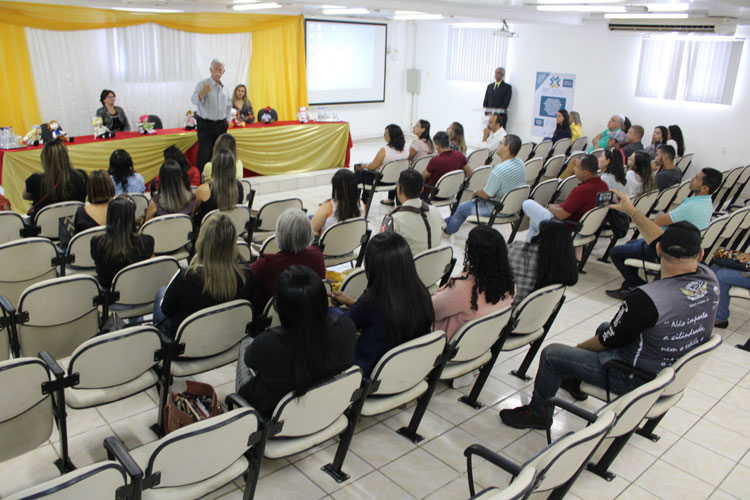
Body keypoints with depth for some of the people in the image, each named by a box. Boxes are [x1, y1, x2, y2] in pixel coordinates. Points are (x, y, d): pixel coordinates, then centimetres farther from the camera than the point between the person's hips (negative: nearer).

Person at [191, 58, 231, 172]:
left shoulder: (224, 87, 11)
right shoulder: (203, 84, -7)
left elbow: (228, 105, 25)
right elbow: (194, 100, -23)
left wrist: (227, 119, 13)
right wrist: (203, 92, -42)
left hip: (221, 125, 6)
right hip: (206, 125, -5)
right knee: (204, 154, -8)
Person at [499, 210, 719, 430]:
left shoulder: (646, 298, -34)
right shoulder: (709, 280, -12)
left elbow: (608, 340, -18)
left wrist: (579, 347, 2)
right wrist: (631, 211, 15)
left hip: (637, 379, -8)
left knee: (551, 354, 1)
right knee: (604, 327, 29)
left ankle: (537, 413, 24)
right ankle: (576, 381, 47)